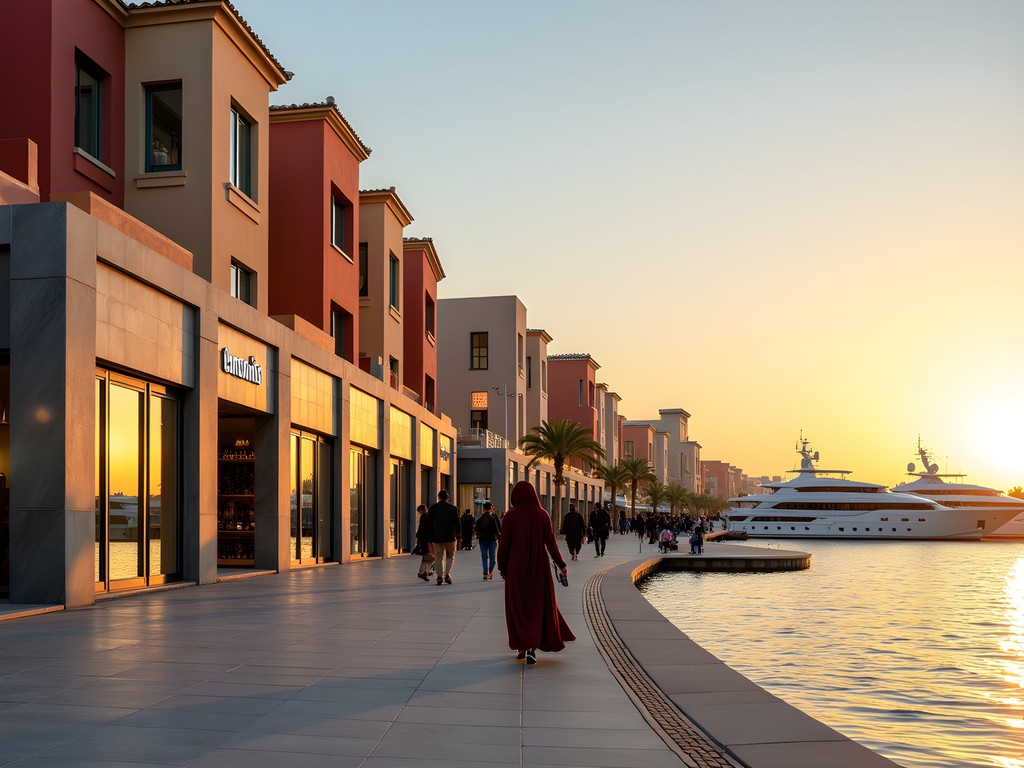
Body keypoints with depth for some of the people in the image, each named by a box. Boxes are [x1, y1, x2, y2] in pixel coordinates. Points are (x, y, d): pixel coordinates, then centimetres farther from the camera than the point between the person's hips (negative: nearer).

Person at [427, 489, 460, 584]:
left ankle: (440, 577, 3)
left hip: (437, 537, 1)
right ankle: (447, 574, -4)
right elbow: (457, 524, -3)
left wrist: (430, 538, 9)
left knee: (439, 557, 8)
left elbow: (430, 524, 3)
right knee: (450, 557, 13)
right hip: (450, 537, -1)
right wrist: (458, 537, 6)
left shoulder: (432, 508, 1)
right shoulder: (453, 508, -3)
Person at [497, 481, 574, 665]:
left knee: (518, 608, 12)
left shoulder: (510, 516, -7)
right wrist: (561, 565, 8)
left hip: (516, 567, -1)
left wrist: (502, 567, 6)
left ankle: (522, 648, 15)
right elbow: (551, 543, -3)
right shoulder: (543, 514, -3)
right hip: (539, 567, 1)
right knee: (538, 607, 7)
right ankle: (532, 649, -7)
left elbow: (504, 544, -6)